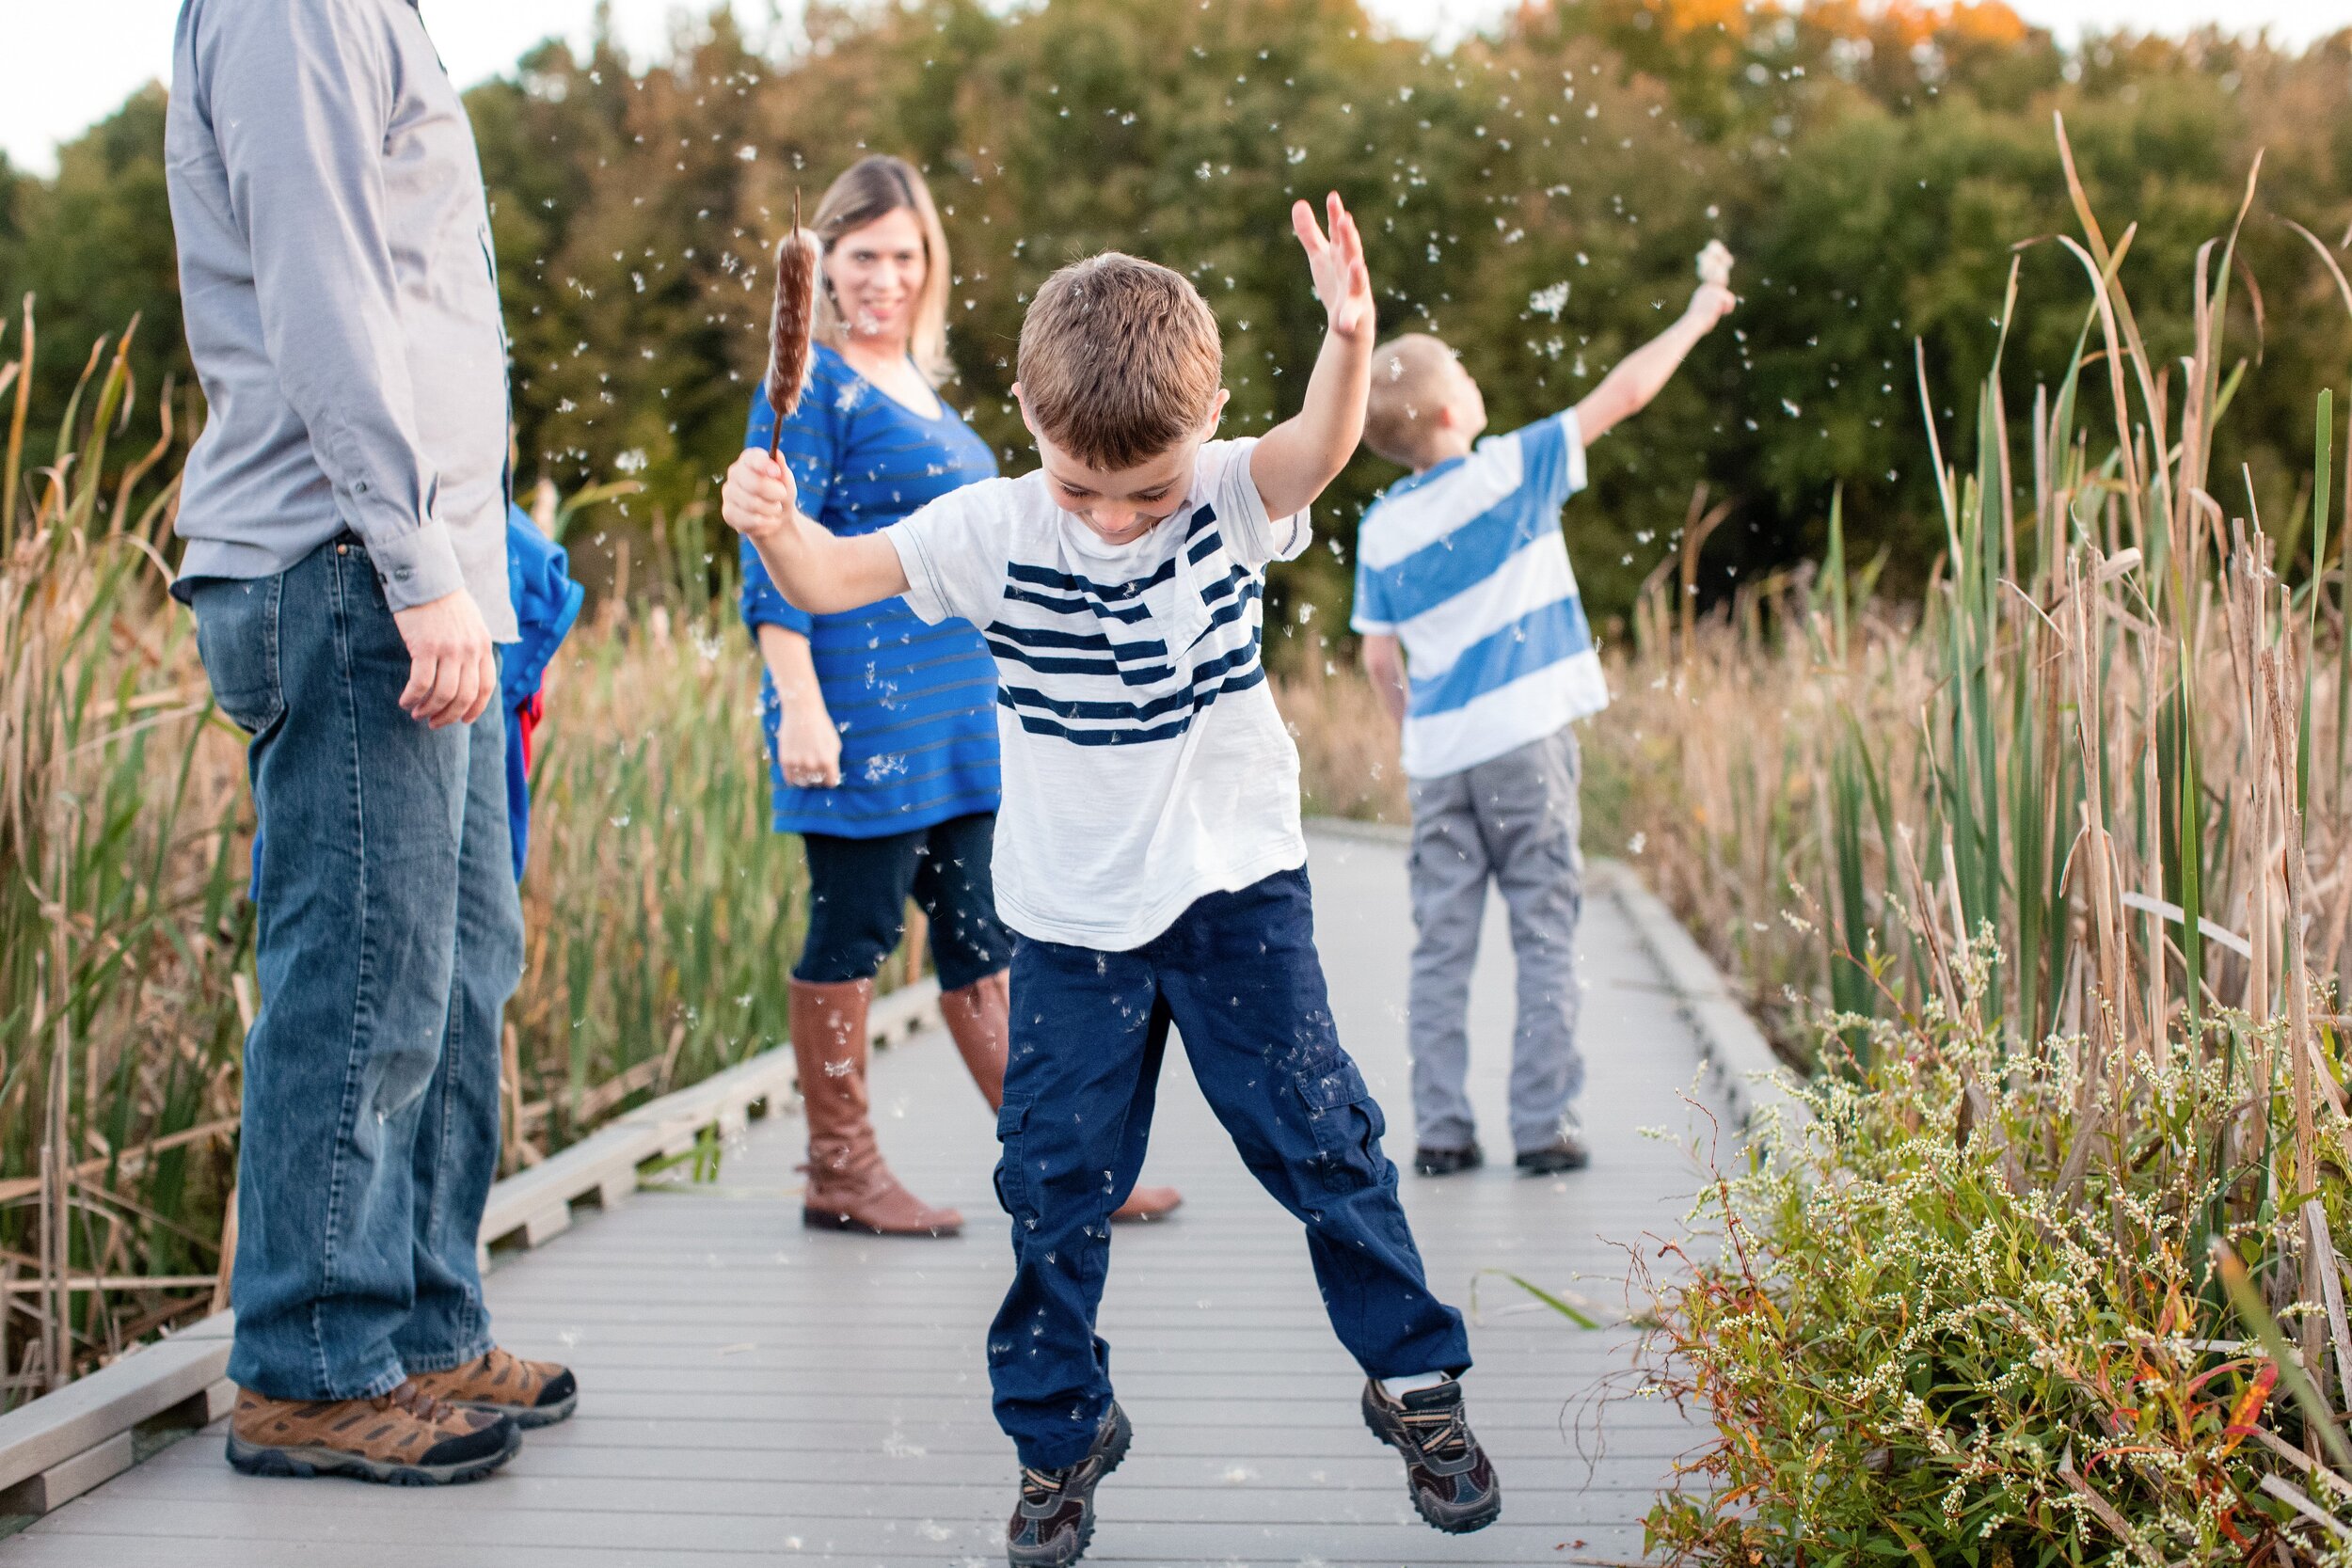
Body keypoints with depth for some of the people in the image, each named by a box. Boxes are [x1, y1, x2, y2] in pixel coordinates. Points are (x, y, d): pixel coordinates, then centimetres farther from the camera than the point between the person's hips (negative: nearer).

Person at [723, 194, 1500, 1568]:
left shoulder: (1235, 501, -9)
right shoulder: (998, 530, -8)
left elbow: (1325, 444, -28)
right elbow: (836, 576, -9)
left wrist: (1350, 334, -49)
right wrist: (776, 529, -31)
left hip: (1239, 890, -1)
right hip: (1074, 919, 1)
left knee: (1322, 1138, 5)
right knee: (1057, 1176, 5)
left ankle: (1416, 1377, 24)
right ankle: (1060, 1428, 22)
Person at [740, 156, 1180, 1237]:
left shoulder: (920, 385, 18)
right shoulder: (811, 382, -6)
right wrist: (800, 705, -21)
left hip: (957, 710, 8)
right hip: (862, 706, -8)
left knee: (983, 936, 9)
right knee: (854, 927, -1)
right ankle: (840, 1174, 9)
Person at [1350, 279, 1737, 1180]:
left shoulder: (1380, 529, 5)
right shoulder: (1512, 470, -5)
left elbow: (1378, 655, 7)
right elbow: (1623, 394, 1)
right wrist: (1696, 319, 14)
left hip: (1437, 752, 4)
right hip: (1524, 739, -3)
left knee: (1440, 948, 6)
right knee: (1546, 938, 3)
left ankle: (1440, 1131, 7)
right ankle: (1544, 1125, 3)